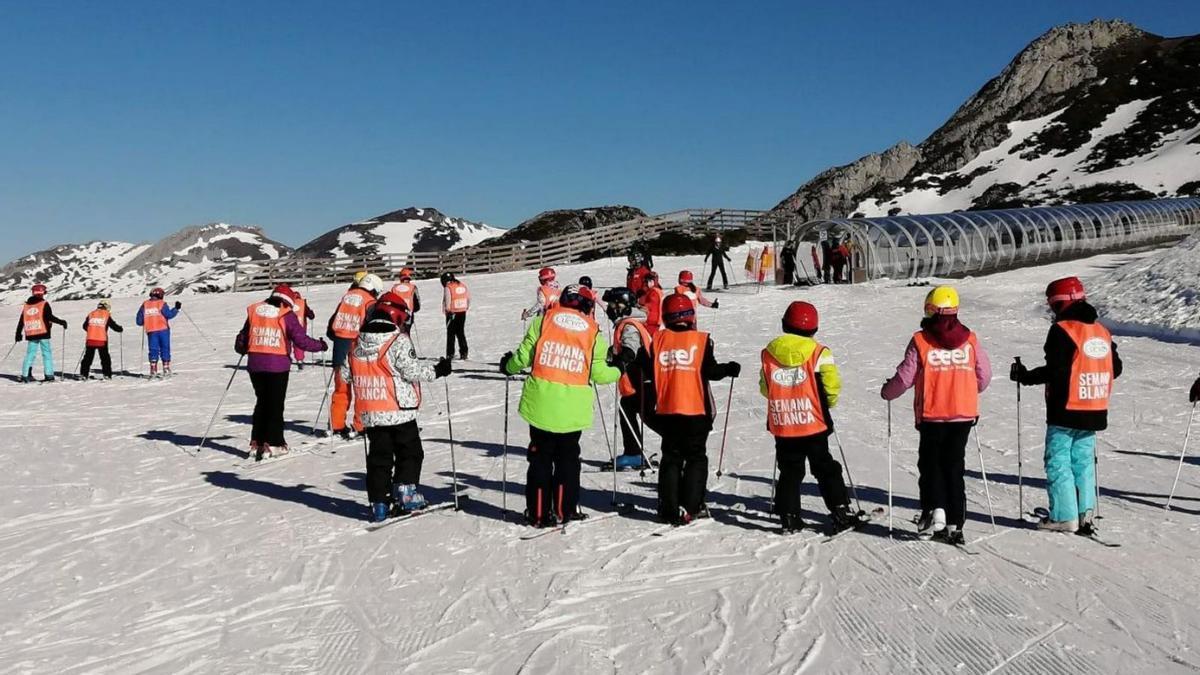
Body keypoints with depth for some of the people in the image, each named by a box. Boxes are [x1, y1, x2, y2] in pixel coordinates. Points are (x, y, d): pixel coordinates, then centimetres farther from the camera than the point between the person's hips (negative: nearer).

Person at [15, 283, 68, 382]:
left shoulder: (26, 305, 12)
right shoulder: (44, 304, -4)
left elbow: (21, 321, 15)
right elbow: (50, 317, -13)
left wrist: (18, 334, 21)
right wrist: (61, 322, -4)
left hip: (30, 334, 5)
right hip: (43, 333, -5)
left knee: (30, 354, 9)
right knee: (47, 354, 0)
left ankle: (25, 375, 3)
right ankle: (48, 375, -5)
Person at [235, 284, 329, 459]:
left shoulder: (254, 312, 9)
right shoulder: (287, 316, -5)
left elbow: (242, 338, 16)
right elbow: (301, 340, -8)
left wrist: (241, 349, 38)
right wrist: (320, 345, 7)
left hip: (255, 365, 4)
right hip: (277, 366, -4)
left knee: (261, 402, 17)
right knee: (276, 404, 5)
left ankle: (256, 443, 17)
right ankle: (273, 443, 3)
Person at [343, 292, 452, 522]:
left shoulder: (357, 343, 4)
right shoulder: (399, 341, -14)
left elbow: (345, 374, 8)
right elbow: (412, 371, -18)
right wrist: (437, 371, -5)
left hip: (370, 414, 5)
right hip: (400, 411, -5)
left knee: (379, 457, 12)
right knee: (410, 453, 11)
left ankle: (379, 504, 10)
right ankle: (405, 494, 3)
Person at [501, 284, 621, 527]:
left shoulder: (543, 320, 0)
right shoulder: (594, 333, 1)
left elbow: (524, 356, 0)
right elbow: (599, 374, 4)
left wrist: (509, 366, 21)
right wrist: (618, 371, 24)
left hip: (541, 403, 0)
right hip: (573, 409, 0)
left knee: (540, 458, 12)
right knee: (567, 458, 16)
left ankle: (538, 513, 15)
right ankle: (564, 511, 19)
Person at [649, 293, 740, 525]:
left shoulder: (658, 340, 2)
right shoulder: (701, 340, -6)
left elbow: (649, 371, 2)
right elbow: (709, 370, -12)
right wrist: (729, 369, 7)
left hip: (667, 410, 2)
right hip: (695, 410, -2)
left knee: (670, 459, 12)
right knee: (696, 458, 10)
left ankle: (669, 509, 9)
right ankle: (689, 507, 2)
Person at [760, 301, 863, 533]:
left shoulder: (769, 352, 0)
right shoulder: (819, 353, -9)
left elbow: (764, 388, 8)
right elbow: (832, 387, -10)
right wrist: (826, 405, 10)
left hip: (781, 426, 3)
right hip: (813, 424, -2)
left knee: (789, 472, 12)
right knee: (826, 470, 9)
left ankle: (789, 517, 10)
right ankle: (841, 513, 9)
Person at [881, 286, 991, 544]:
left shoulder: (920, 341, -8)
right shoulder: (969, 339, 1)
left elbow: (905, 377, -6)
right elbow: (984, 375, 8)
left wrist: (887, 392, 13)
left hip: (932, 414, -3)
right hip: (964, 414, 3)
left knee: (930, 463, 12)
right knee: (955, 466, 10)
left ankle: (934, 510, -5)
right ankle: (955, 524, 10)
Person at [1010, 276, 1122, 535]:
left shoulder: (1062, 330, -14)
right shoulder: (1102, 330, 10)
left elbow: (1055, 371, -20)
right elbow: (1115, 368, 14)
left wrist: (1025, 376, -9)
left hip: (1066, 410, -7)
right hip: (1094, 412, 7)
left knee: (1058, 462, 1)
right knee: (1084, 461, 14)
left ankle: (1064, 517, 1)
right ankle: (1086, 514, 12)